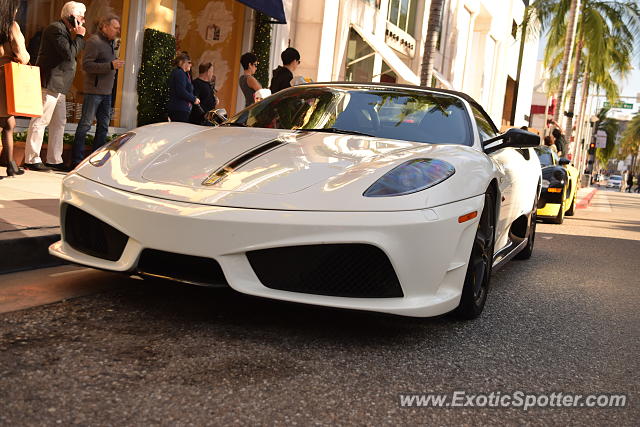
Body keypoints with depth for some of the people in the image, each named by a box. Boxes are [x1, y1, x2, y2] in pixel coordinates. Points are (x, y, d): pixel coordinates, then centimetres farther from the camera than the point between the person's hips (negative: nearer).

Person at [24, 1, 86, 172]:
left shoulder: (64, 30, 20)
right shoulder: (56, 29, -11)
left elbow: (72, 53, 19)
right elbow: (69, 54, -20)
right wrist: (79, 36, -11)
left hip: (59, 86, 11)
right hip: (49, 84, -11)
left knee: (59, 123, 12)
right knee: (40, 121, -7)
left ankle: (54, 160, 18)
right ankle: (31, 160, -4)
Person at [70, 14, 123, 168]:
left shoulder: (110, 43, 16)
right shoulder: (94, 41, -10)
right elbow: (86, 65, -19)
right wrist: (111, 66, -24)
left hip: (106, 92, 9)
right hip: (94, 90, -9)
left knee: (104, 126, 10)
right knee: (85, 124, -5)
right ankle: (76, 160, -1)